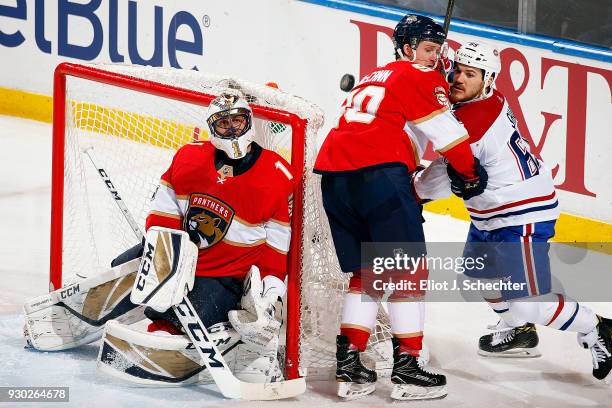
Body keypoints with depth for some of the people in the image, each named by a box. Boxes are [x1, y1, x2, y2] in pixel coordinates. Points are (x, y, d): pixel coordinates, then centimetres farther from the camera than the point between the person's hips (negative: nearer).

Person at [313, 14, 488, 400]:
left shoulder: (371, 79, 31)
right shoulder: (422, 78, 6)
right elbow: (448, 134, 3)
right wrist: (471, 174, 17)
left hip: (333, 174, 8)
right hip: (379, 175, -8)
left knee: (366, 272, 15)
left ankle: (348, 365, 9)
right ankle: (407, 368, 1)